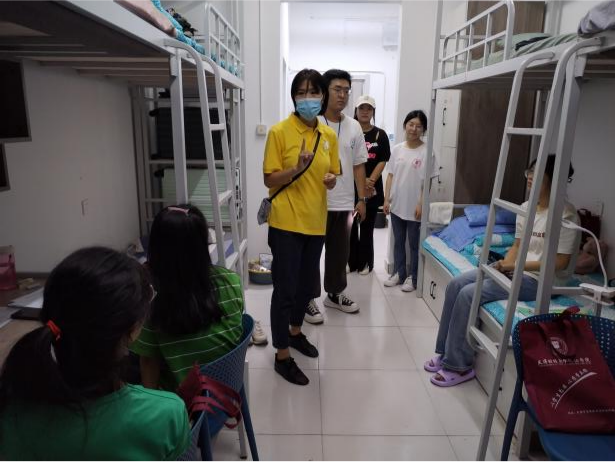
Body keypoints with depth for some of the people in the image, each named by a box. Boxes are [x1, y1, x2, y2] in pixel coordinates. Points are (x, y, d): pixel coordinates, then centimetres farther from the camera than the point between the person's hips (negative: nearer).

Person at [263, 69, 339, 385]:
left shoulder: (329, 135, 7)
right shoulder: (279, 132, -9)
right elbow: (269, 180, -9)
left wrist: (331, 180, -7)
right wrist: (296, 169, -26)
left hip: (315, 222, 6)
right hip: (286, 223, -5)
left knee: (306, 284, 19)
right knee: (285, 289, 0)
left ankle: (295, 332, 42)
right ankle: (282, 356, 16)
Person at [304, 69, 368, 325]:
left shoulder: (354, 127, 6)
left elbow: (359, 165, 10)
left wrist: (362, 199, 8)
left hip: (344, 203, 5)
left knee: (340, 253, 16)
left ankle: (334, 294, 34)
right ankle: (308, 299, 22)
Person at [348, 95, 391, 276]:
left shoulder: (380, 135, 4)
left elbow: (382, 161, -1)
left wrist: (370, 181, -14)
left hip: (372, 189, 0)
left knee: (367, 227, 6)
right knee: (350, 226, 4)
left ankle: (365, 263, 18)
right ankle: (351, 262, 19)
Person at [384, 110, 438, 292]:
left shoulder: (426, 152, -8)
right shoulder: (397, 149, 4)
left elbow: (428, 181, -8)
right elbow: (390, 176, 6)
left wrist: (421, 204, -13)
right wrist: (386, 199, 2)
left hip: (414, 207, -4)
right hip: (397, 205, 4)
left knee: (415, 244, 8)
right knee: (398, 242, 15)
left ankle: (413, 277, 21)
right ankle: (398, 273, 29)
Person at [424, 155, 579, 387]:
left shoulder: (565, 214, -16)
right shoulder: (525, 207, 8)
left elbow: (560, 262, -19)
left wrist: (515, 265, -20)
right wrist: (504, 265, -6)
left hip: (540, 280, -8)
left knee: (469, 293, -22)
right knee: (455, 284, -9)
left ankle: (459, 366, -8)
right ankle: (446, 353, 2)